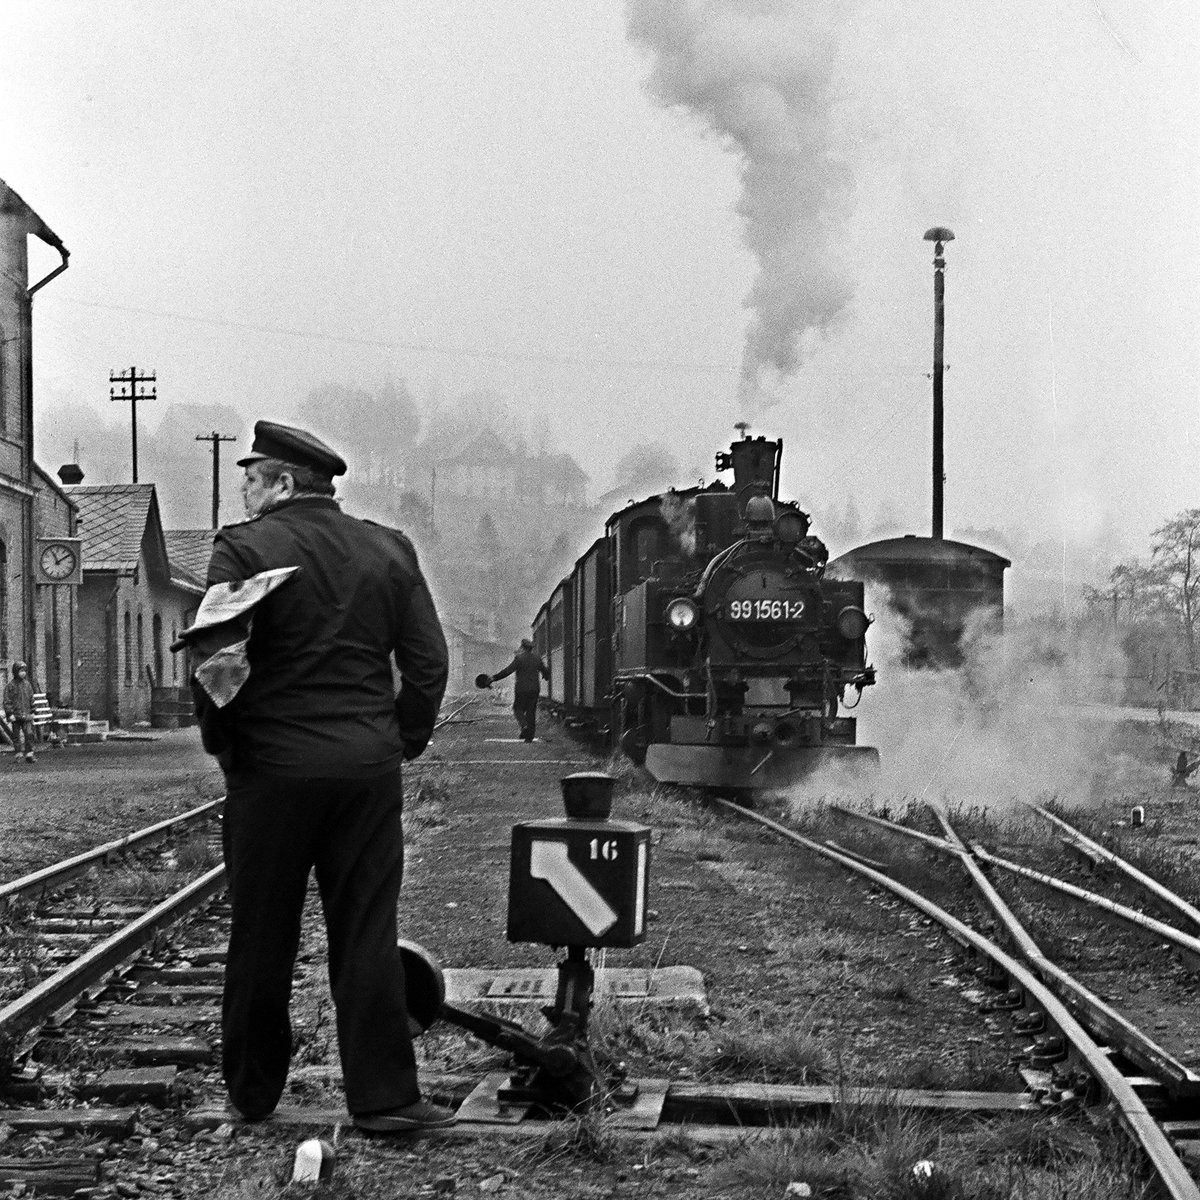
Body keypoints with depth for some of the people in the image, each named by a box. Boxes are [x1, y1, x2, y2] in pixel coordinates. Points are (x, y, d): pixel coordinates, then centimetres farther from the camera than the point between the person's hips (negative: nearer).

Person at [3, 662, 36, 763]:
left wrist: (32, 712, 13)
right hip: (15, 716, -3)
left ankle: (29, 755, -4)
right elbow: (7, 701, -5)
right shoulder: (10, 686, -3)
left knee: (29, 734, -7)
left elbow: (31, 698, 16)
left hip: (26, 715, 3)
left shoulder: (27, 684, 9)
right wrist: (10, 714, -13)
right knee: (16, 736, 4)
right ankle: (16, 756, 13)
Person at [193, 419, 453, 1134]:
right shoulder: (389, 550, 7)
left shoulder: (244, 548, -6)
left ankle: (253, 1094, 20)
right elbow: (428, 660, 5)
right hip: (370, 767, 3)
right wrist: (405, 740, 14)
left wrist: (223, 746, 0)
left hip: (272, 765, -3)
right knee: (368, 934, 5)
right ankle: (384, 1095, 3)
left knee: (263, 935, 8)